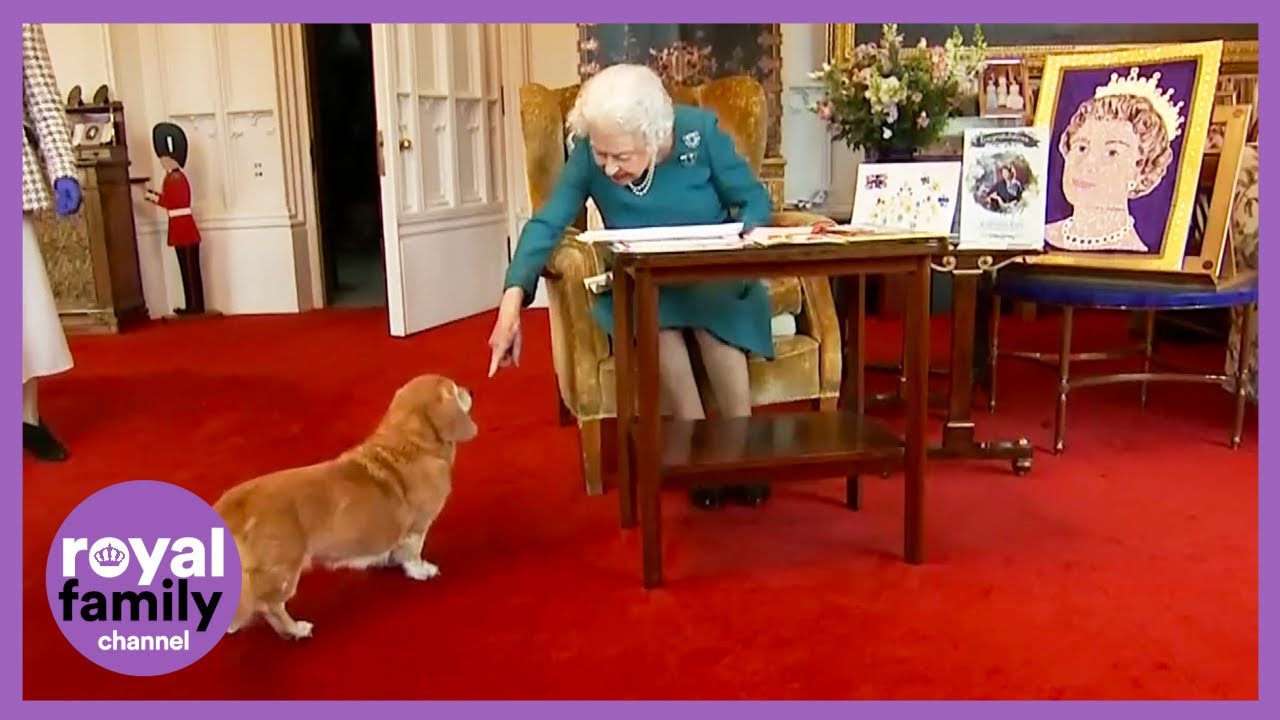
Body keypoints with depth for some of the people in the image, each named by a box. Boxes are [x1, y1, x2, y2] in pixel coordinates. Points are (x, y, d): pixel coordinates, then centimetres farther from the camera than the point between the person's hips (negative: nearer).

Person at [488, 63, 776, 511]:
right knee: (653, 312, -34)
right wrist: (513, 298, -36)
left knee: (710, 308, -35)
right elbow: (547, 222, -22)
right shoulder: (587, 153, -16)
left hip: (713, 276, 0)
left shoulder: (701, 131, -17)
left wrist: (748, 238, -28)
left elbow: (755, 198, -6)